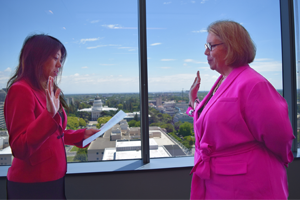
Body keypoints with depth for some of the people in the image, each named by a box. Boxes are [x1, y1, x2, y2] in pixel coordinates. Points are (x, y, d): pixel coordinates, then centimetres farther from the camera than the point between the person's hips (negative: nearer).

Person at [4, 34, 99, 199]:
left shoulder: (47, 92, 8)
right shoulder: (21, 91, -17)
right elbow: (20, 148, -23)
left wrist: (82, 135, 6)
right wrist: (49, 115, -35)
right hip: (31, 185, -8)